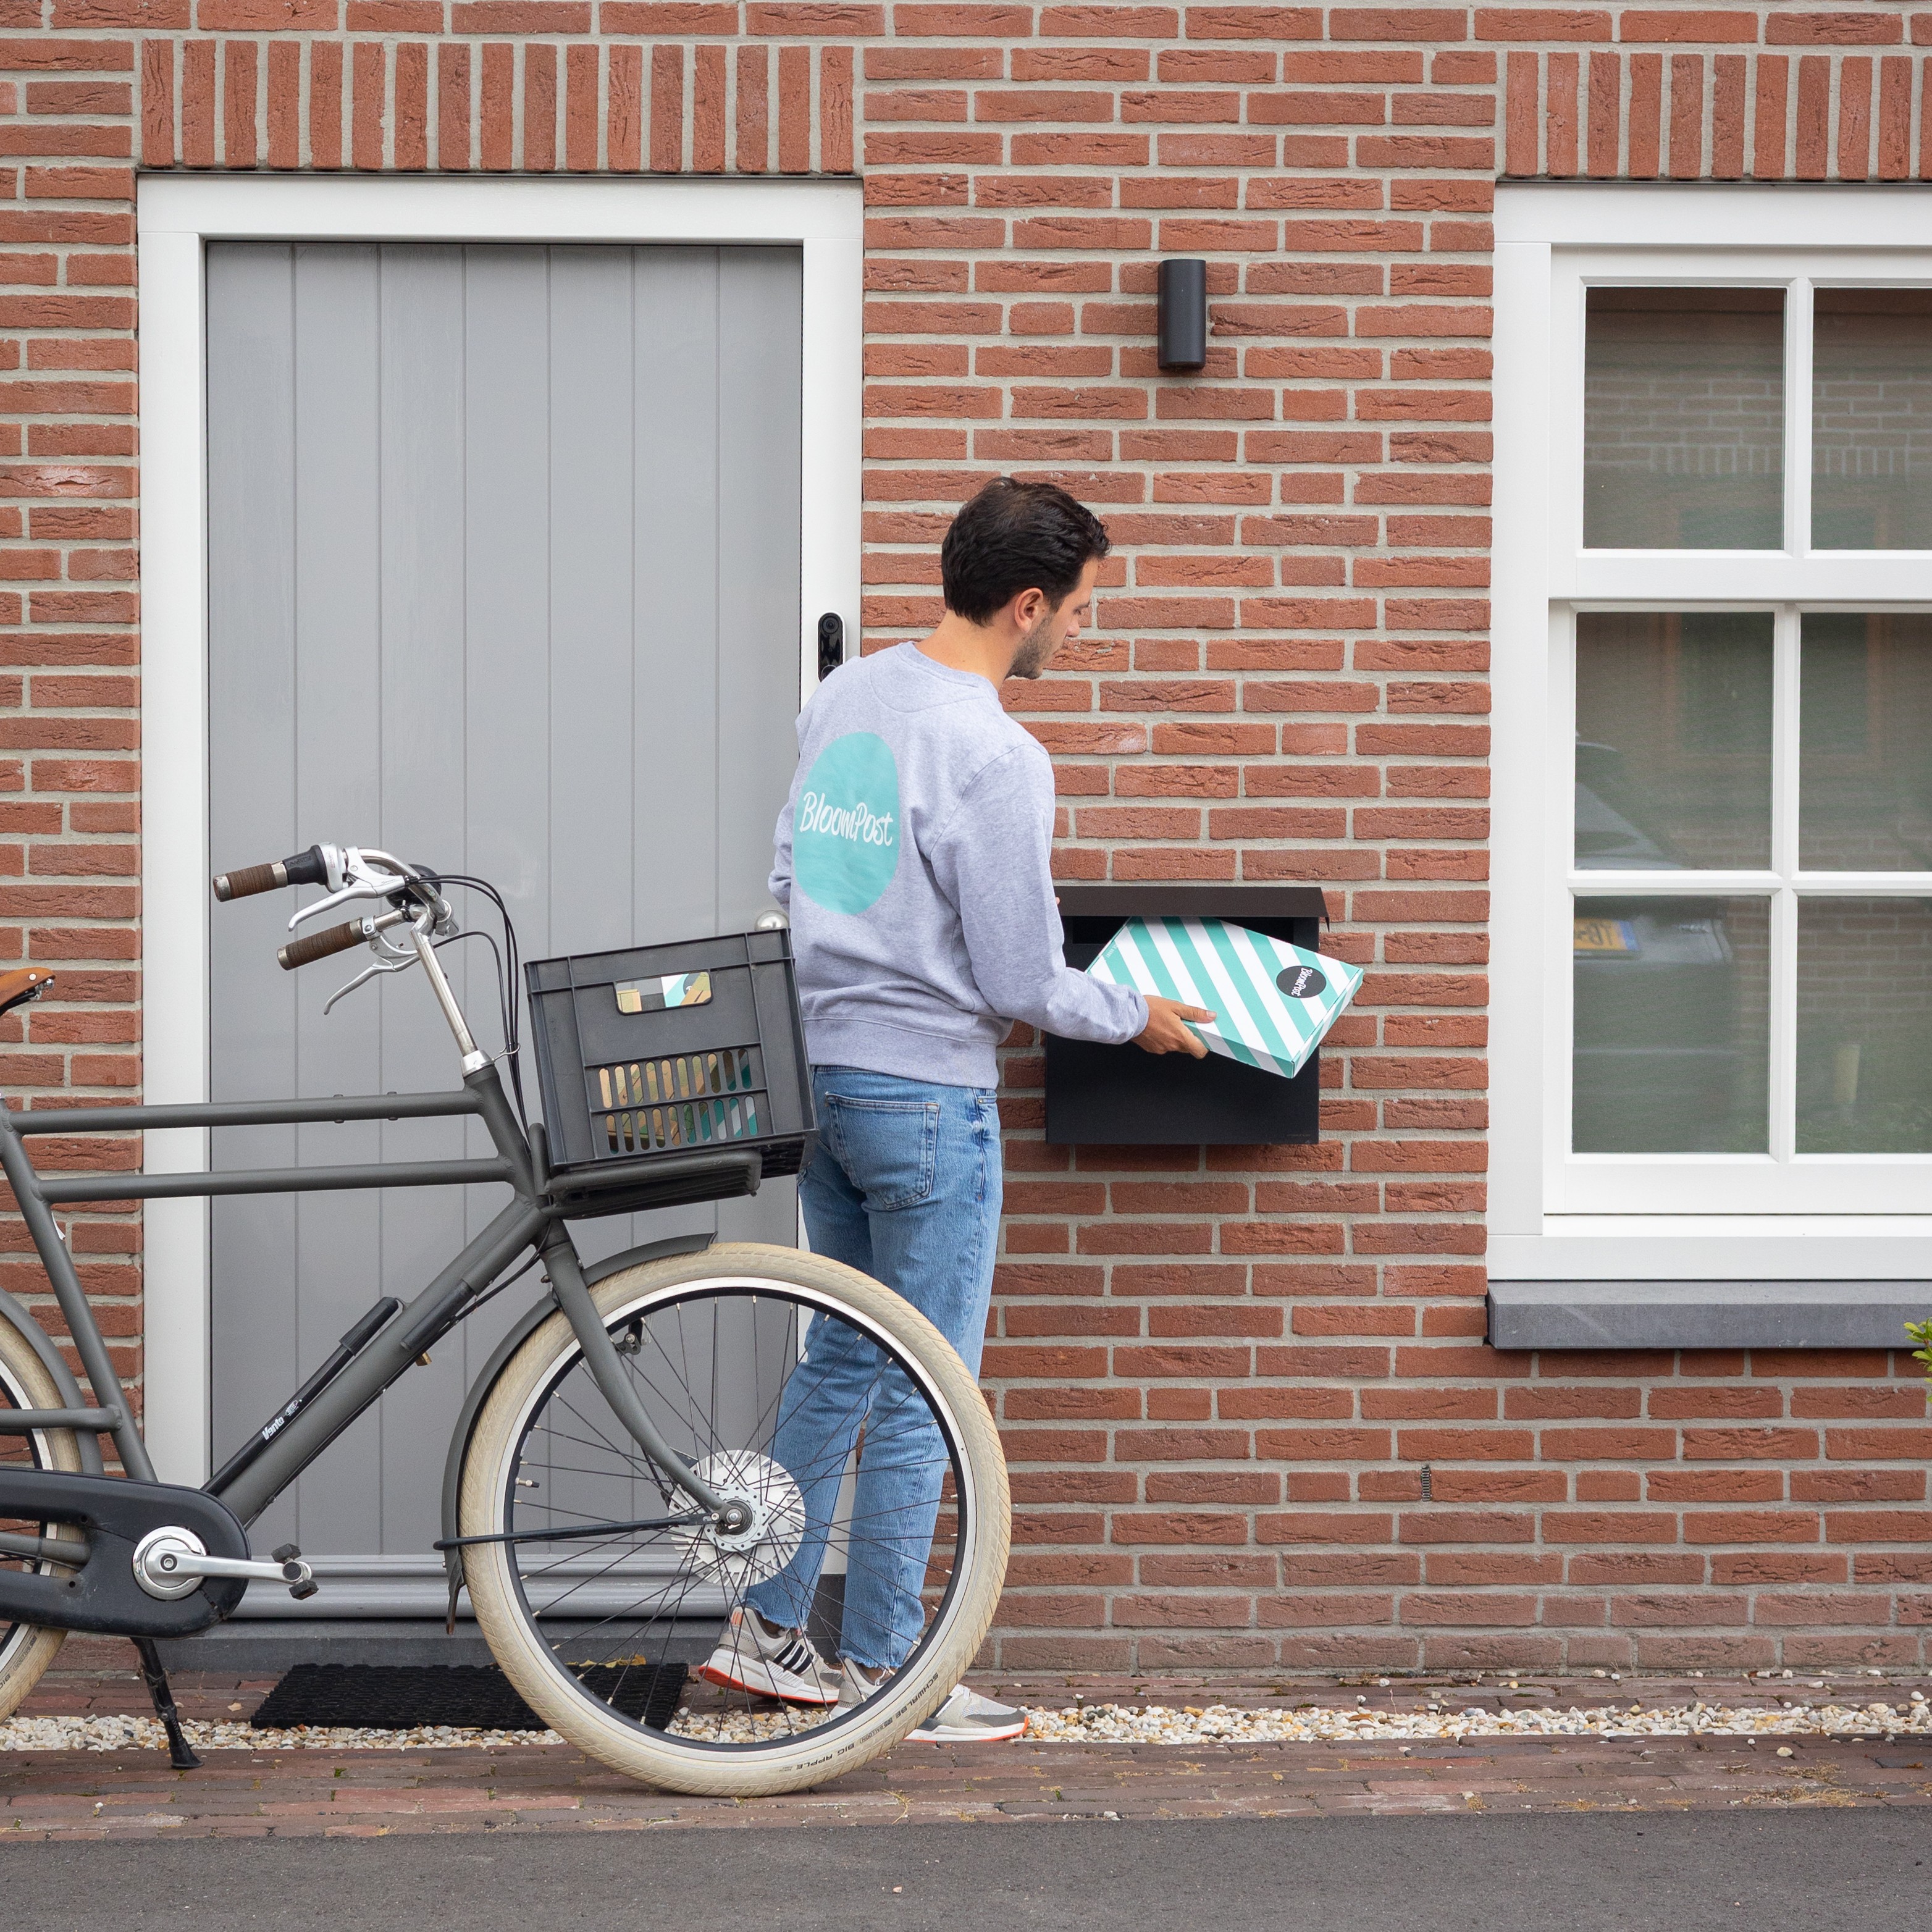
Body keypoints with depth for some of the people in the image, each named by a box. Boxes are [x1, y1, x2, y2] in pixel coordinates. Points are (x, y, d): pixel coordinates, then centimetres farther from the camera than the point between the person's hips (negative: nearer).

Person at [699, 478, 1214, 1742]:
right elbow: (1025, 985, -15)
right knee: (922, 1394, 2)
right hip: (927, 1094, -8)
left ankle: (771, 1628, 23)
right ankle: (881, 1671, 10)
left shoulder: (842, 698, 6)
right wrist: (1140, 1017, 3)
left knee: (840, 1357, 18)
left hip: (819, 1070, 8)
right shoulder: (995, 759, -19)